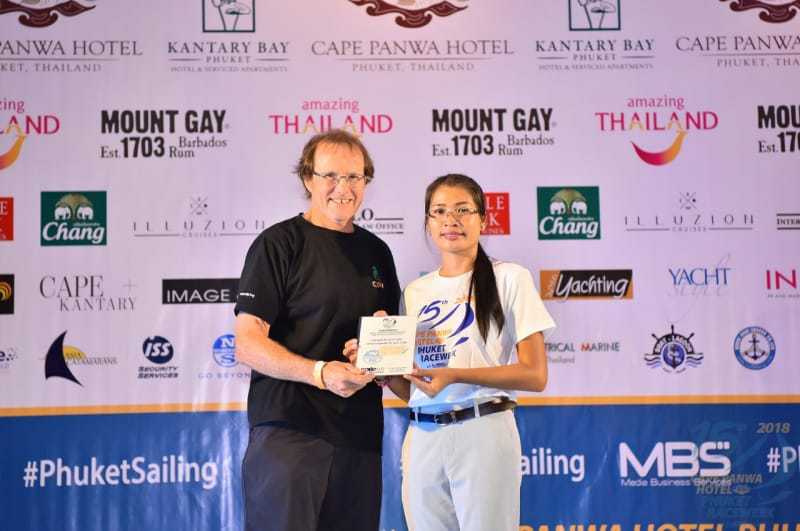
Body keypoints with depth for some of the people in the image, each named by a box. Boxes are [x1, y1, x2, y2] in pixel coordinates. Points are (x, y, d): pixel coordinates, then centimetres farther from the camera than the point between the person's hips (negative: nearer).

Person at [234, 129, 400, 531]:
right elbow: (248, 345, -11)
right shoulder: (279, 244, -4)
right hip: (289, 430, -5)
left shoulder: (376, 251, 14)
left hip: (360, 434, 6)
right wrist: (320, 372, -24)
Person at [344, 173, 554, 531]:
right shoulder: (415, 292, 13)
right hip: (422, 438, 4)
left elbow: (534, 375, -7)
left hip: (483, 432, -4)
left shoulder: (509, 279, -1)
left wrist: (455, 375, -18)